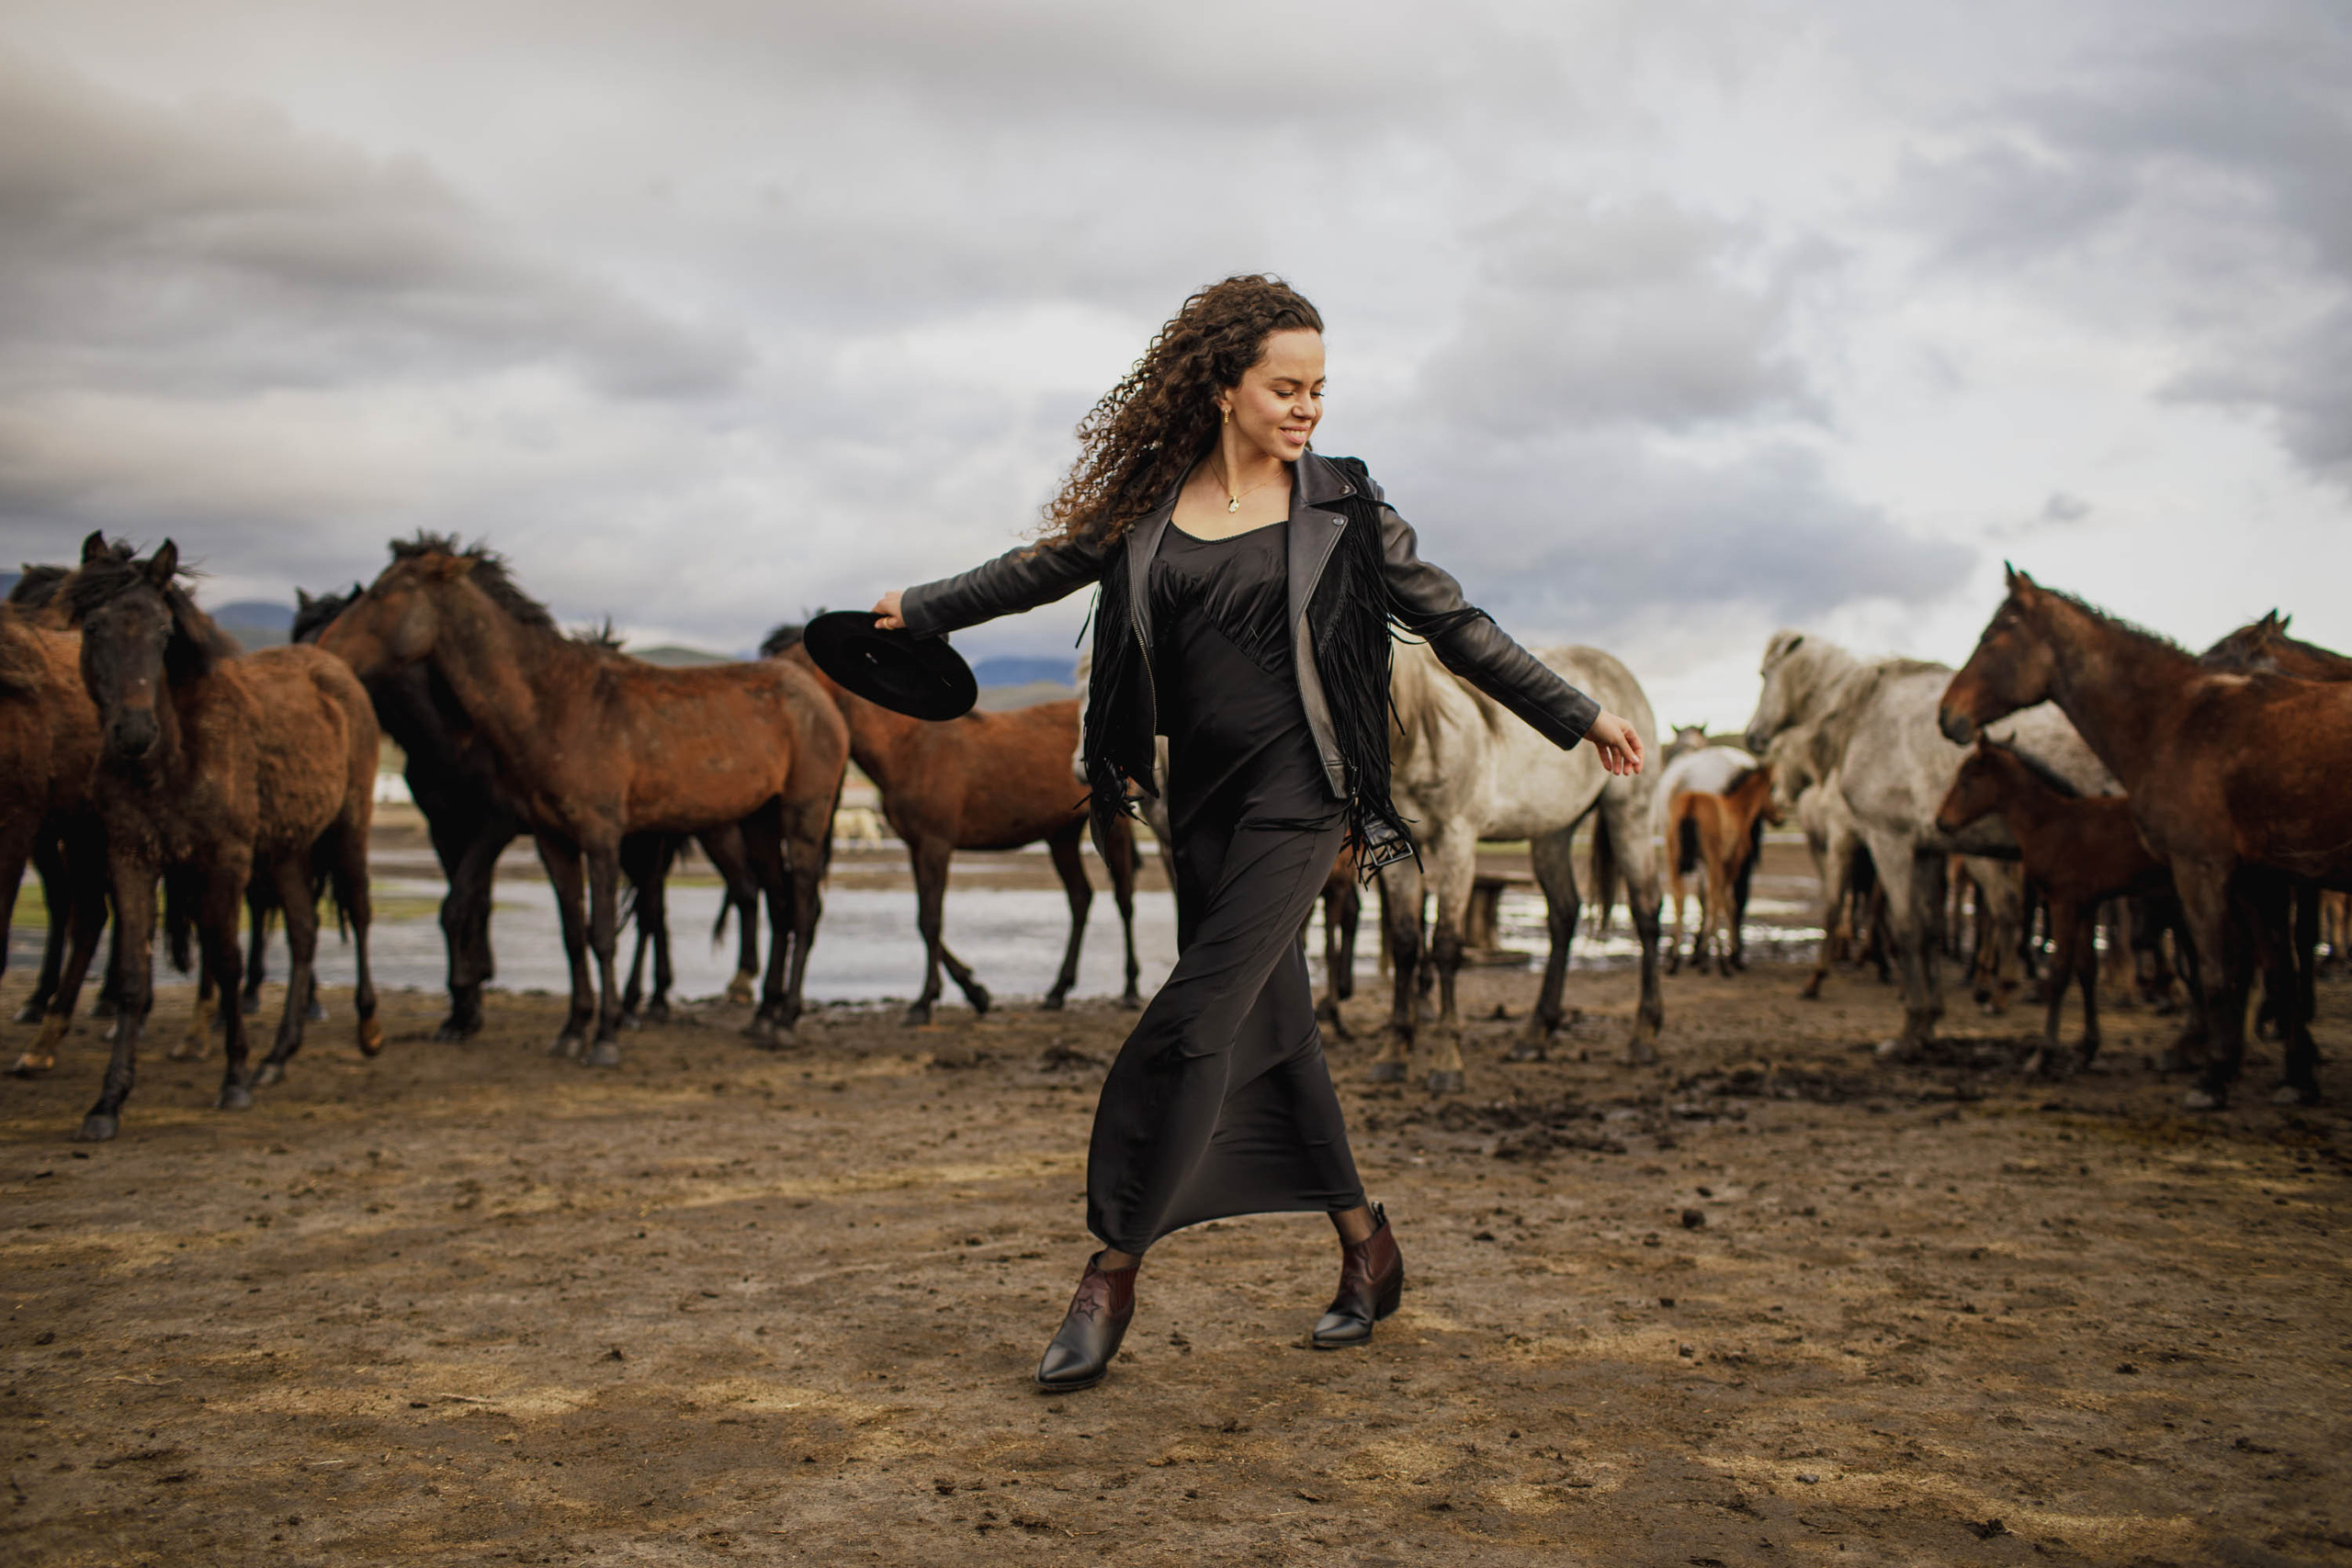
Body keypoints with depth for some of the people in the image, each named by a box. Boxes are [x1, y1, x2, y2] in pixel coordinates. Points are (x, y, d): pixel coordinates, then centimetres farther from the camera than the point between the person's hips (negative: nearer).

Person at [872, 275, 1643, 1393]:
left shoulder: (1339, 507, -2)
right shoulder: (1153, 502, 5)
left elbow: (1454, 625, 4)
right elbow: (1052, 564, 21)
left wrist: (1578, 717, 4)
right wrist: (925, 608, 32)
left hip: (1296, 793, -4)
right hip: (1201, 798, 4)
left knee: (1196, 1023, -12)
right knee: (1265, 1027, 9)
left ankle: (1113, 1272, -3)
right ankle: (1366, 1248, 25)